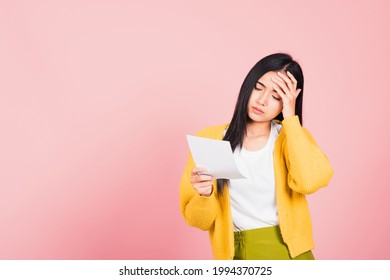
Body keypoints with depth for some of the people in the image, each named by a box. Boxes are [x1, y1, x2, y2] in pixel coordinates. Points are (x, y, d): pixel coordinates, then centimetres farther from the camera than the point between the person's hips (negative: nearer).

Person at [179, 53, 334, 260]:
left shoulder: (291, 137, 4)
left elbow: (310, 181, -17)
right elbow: (199, 221, 2)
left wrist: (290, 118, -11)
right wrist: (204, 195, -18)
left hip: (289, 251, 1)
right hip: (237, 255, 0)